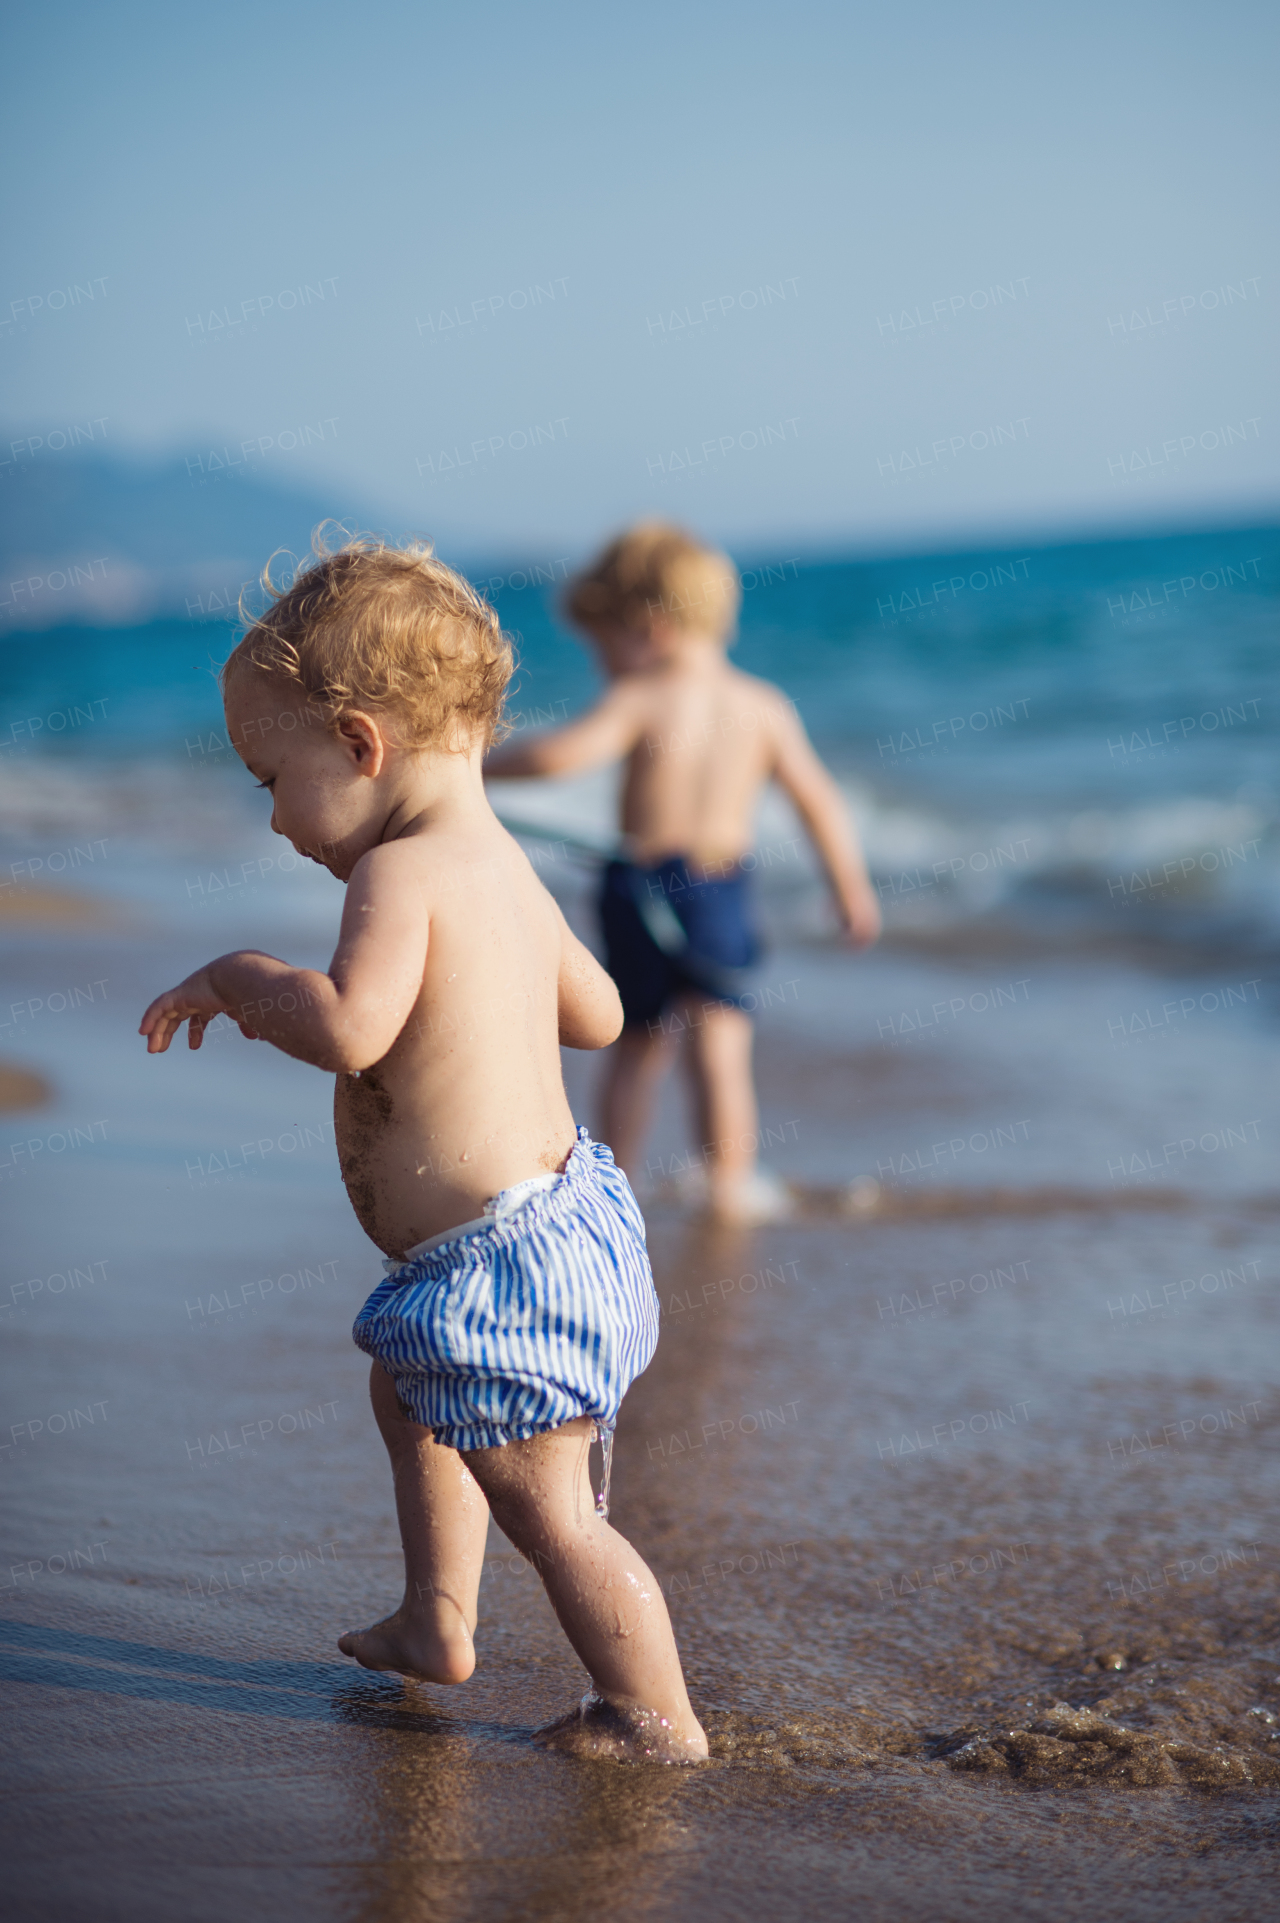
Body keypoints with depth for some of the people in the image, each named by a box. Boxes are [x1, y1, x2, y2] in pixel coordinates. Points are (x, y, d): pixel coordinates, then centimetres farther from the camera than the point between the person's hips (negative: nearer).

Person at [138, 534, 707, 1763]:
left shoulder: (404, 873, -21)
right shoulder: (505, 867, 8)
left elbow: (348, 1028, -36)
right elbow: (594, 1014, 20)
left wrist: (240, 977, -19)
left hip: (496, 1266, -11)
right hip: (556, 1208, 11)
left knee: (544, 1507, 2)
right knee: (409, 1396, 32)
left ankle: (655, 1717, 13)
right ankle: (436, 1624, 44)